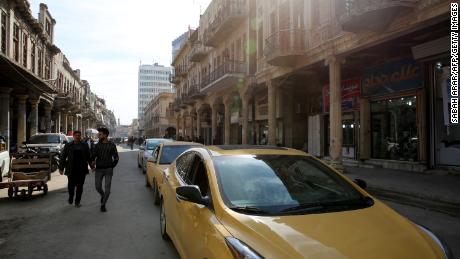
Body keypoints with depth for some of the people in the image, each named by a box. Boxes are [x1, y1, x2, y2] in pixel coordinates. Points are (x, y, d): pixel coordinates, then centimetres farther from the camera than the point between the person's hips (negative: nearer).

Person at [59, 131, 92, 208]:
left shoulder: (84, 145, 7)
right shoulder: (68, 145, 5)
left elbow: (89, 157, 10)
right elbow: (63, 157, 5)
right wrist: (61, 168, -1)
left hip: (81, 169, 1)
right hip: (71, 169, 0)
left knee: (80, 186, 2)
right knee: (71, 185, 0)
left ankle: (77, 201, 13)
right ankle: (71, 197, 29)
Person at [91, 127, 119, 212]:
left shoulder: (112, 145, -2)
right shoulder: (97, 145, 3)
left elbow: (116, 158, 4)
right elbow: (93, 156, 3)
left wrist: (111, 167, -1)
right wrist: (92, 162, -15)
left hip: (108, 170, -2)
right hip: (99, 169, 2)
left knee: (107, 188, -3)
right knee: (98, 187, 4)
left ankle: (103, 205, 12)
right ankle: (103, 195, 37)